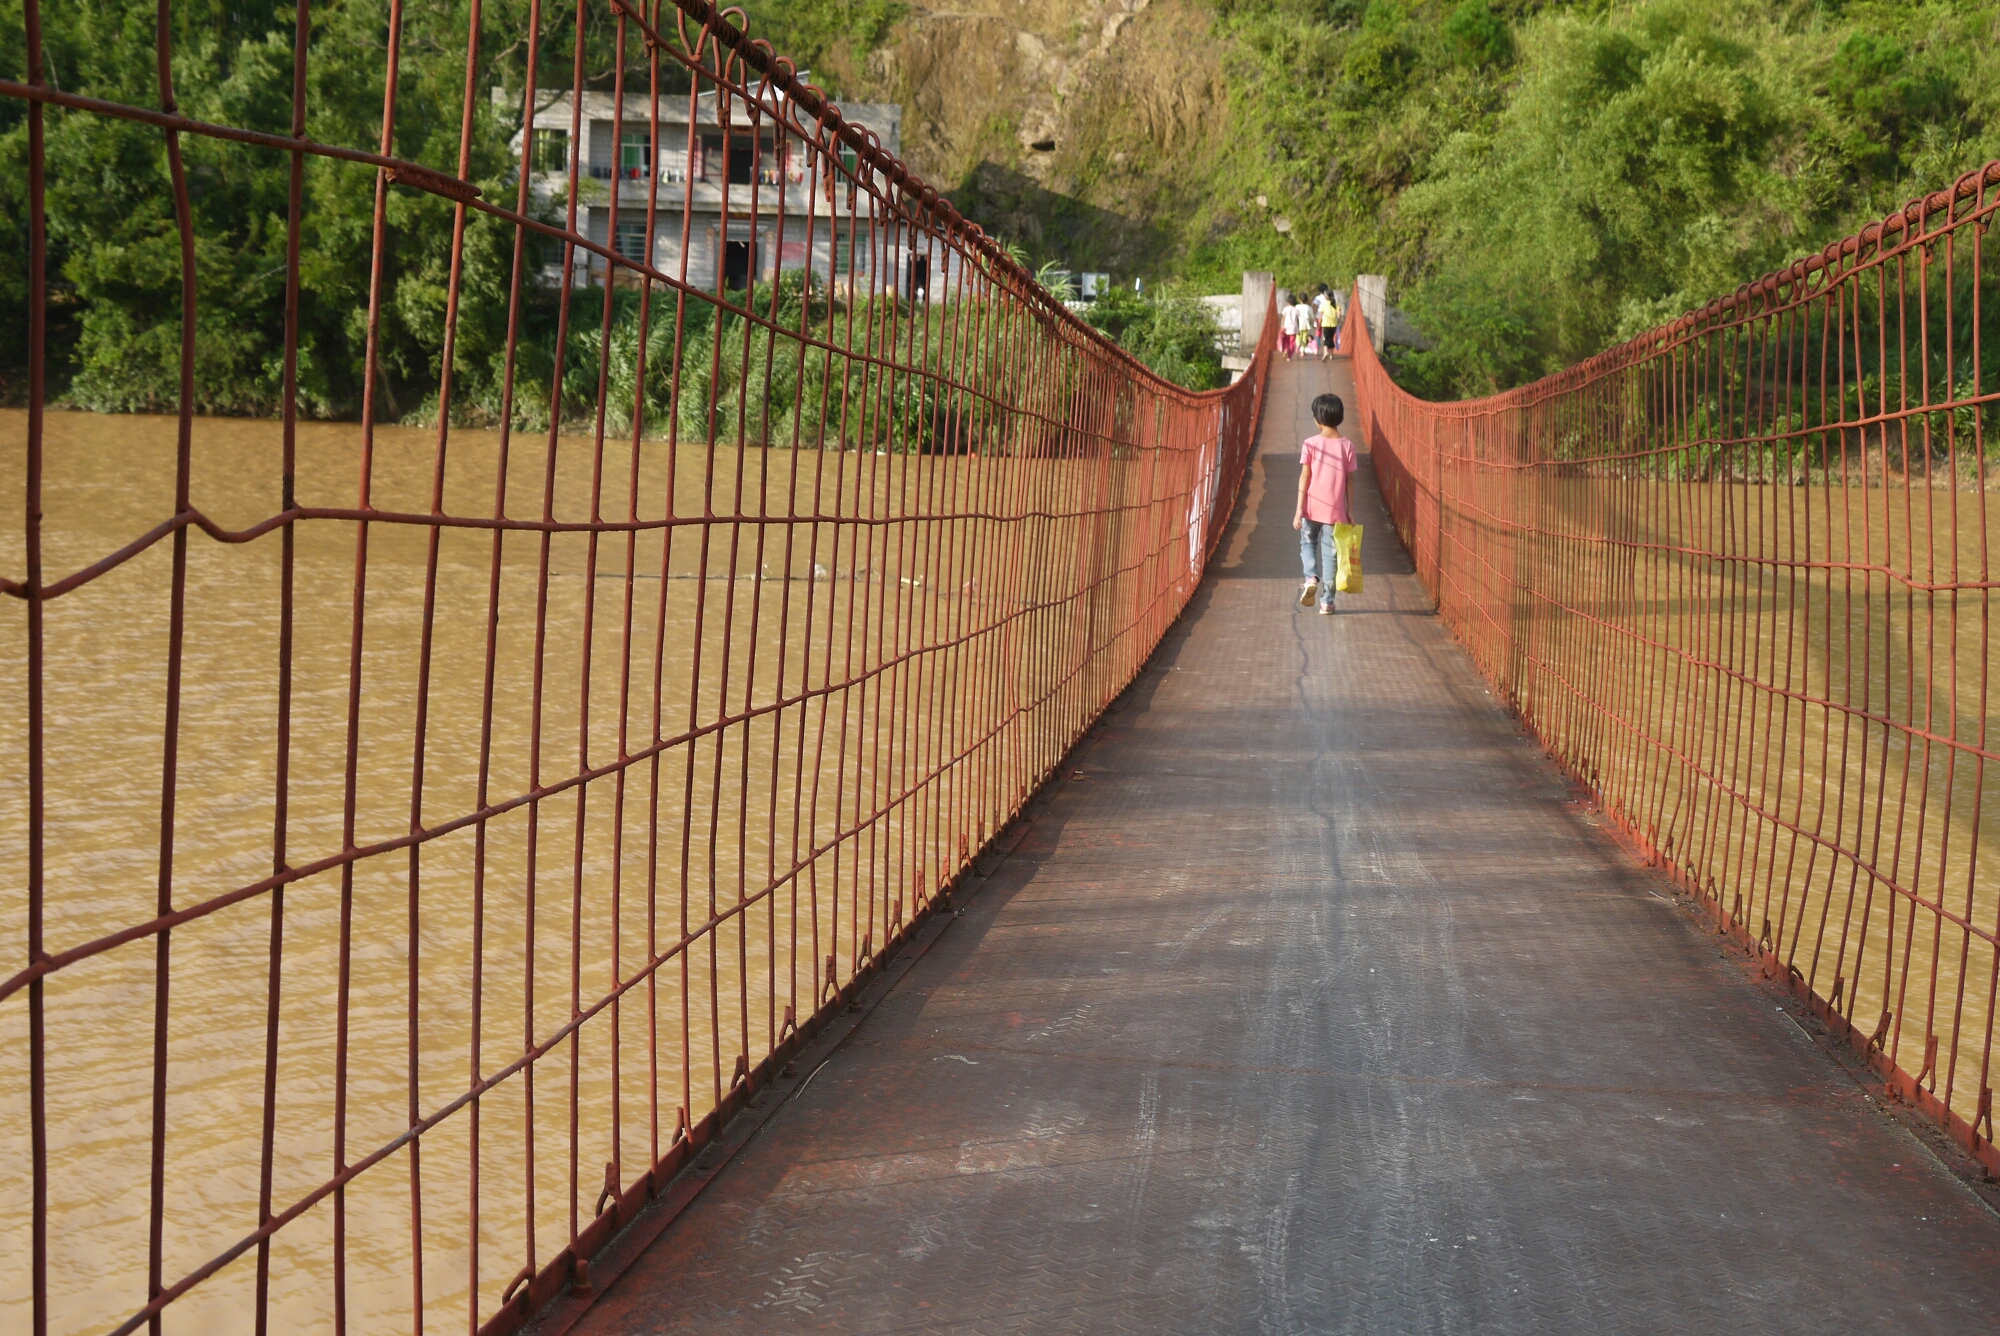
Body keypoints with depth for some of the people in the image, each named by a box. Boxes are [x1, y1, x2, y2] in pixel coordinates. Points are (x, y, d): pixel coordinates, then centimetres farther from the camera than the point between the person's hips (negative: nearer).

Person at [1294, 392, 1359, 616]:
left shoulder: (1311, 444, -7)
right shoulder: (1347, 446, -2)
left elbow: (1304, 477, -8)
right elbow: (1349, 481, 1)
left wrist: (1299, 509, -5)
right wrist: (1350, 512, 8)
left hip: (1312, 507, -1)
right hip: (1336, 510, 1)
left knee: (1308, 543, 20)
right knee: (1330, 553, 8)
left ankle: (1311, 577, -7)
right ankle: (1327, 601, 7)